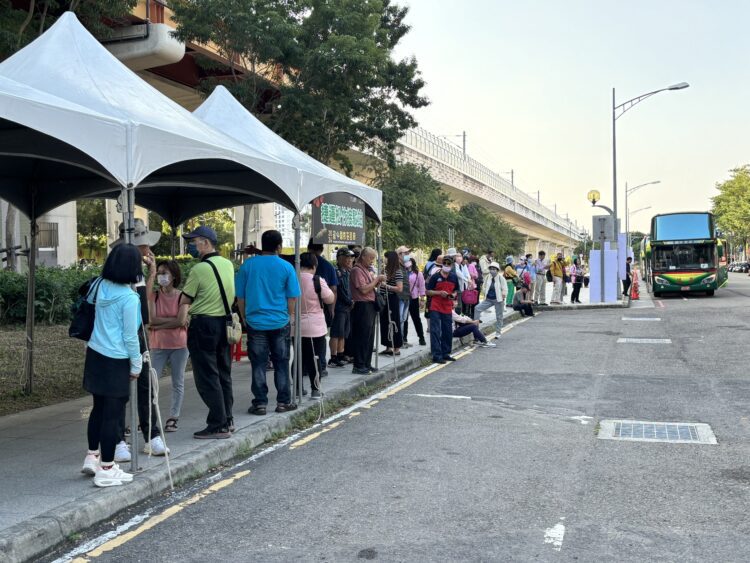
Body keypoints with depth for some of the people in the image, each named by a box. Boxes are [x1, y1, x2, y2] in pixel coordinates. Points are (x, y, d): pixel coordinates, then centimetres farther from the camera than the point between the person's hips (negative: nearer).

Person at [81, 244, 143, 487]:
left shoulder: (100, 286, 1)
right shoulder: (129, 297, -17)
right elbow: (130, 336, -13)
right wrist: (137, 365, -1)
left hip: (95, 354, 7)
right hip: (115, 361, -7)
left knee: (99, 408, 20)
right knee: (113, 414, 1)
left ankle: (92, 456, 32)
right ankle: (106, 470, 8)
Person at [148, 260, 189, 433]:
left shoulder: (182, 296, -4)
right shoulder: (153, 295, -1)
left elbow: (182, 321, -14)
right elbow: (151, 319, -10)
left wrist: (159, 325, -13)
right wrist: (173, 320, -13)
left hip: (179, 345, 0)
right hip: (158, 345, 1)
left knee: (178, 383, 7)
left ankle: (173, 418, 17)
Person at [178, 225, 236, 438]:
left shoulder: (200, 269, -14)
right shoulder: (228, 265, 7)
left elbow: (185, 302, -8)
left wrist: (181, 323, 3)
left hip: (203, 325, -7)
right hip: (225, 323, 7)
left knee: (207, 378, -1)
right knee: (223, 374, 16)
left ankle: (218, 426, 1)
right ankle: (227, 420, 24)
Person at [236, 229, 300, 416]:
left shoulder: (248, 266, -2)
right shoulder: (286, 267, -4)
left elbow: (240, 296, 4)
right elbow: (292, 297, -1)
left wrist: (244, 317, 15)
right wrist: (290, 317, 12)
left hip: (255, 322, 0)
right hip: (280, 323, 0)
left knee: (258, 364, 6)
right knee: (281, 363, 10)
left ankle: (260, 403, 8)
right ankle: (283, 402, 15)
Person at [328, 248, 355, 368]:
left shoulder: (346, 272, 15)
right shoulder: (336, 272, -11)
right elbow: (340, 292, -15)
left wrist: (351, 302, 2)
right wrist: (350, 302, -10)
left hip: (347, 307, 8)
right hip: (339, 307, -8)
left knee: (343, 334, 12)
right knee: (336, 334, -6)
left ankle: (340, 357, 18)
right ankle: (333, 359, -2)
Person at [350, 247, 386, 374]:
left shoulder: (366, 270, 19)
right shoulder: (357, 270, -11)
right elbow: (363, 289, -19)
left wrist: (378, 281, 6)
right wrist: (377, 279, -11)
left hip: (370, 306, 10)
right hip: (362, 306, -10)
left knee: (369, 336, 12)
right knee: (361, 336, -7)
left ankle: (366, 364, 19)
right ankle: (358, 366, -2)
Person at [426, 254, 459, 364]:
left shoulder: (454, 277, 7)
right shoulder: (435, 276, -6)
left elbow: (455, 290, 20)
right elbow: (427, 291, -4)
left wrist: (453, 295, -2)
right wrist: (439, 293, -17)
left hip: (448, 309, 5)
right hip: (435, 308, -5)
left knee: (448, 332, 11)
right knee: (435, 331, -6)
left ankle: (445, 353, 24)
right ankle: (436, 355, -3)